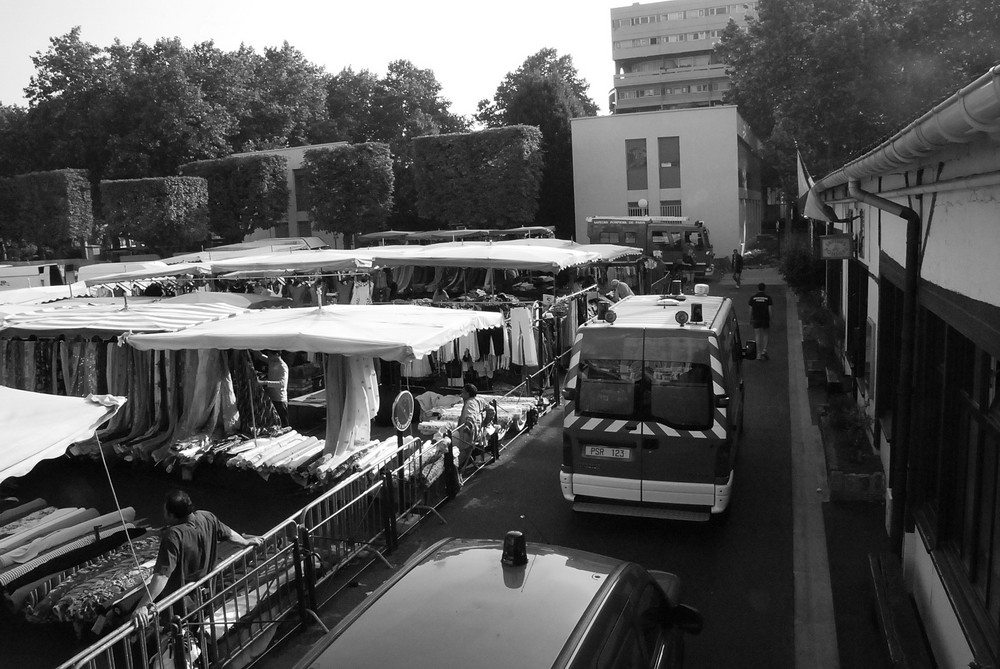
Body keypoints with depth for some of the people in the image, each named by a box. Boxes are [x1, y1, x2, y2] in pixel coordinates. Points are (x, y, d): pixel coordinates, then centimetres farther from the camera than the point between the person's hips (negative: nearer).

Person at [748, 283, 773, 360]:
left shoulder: (753, 297, 0)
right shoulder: (768, 297, -2)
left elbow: (751, 309, 1)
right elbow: (769, 309, -4)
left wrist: (750, 319, 10)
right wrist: (770, 319, 3)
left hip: (756, 319, 0)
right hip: (765, 319, 0)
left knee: (758, 336, 4)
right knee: (765, 335, 15)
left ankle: (759, 354, 3)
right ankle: (764, 351, 1)